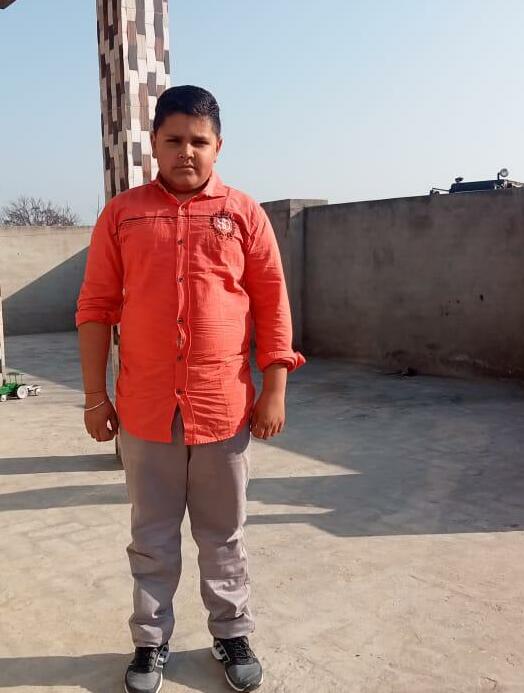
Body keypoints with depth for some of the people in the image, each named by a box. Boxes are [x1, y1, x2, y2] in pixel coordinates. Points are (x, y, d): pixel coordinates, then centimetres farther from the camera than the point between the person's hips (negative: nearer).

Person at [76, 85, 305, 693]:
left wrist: (274, 390, -3)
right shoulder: (121, 214, 2)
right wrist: (95, 396, 0)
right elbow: (96, 308, 3)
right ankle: (150, 642, 33)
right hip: (145, 409, 1)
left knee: (223, 536, 15)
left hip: (225, 407, 0)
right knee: (152, 538, 15)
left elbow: (273, 305, 1)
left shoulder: (244, 214, 2)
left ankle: (232, 636, 34)